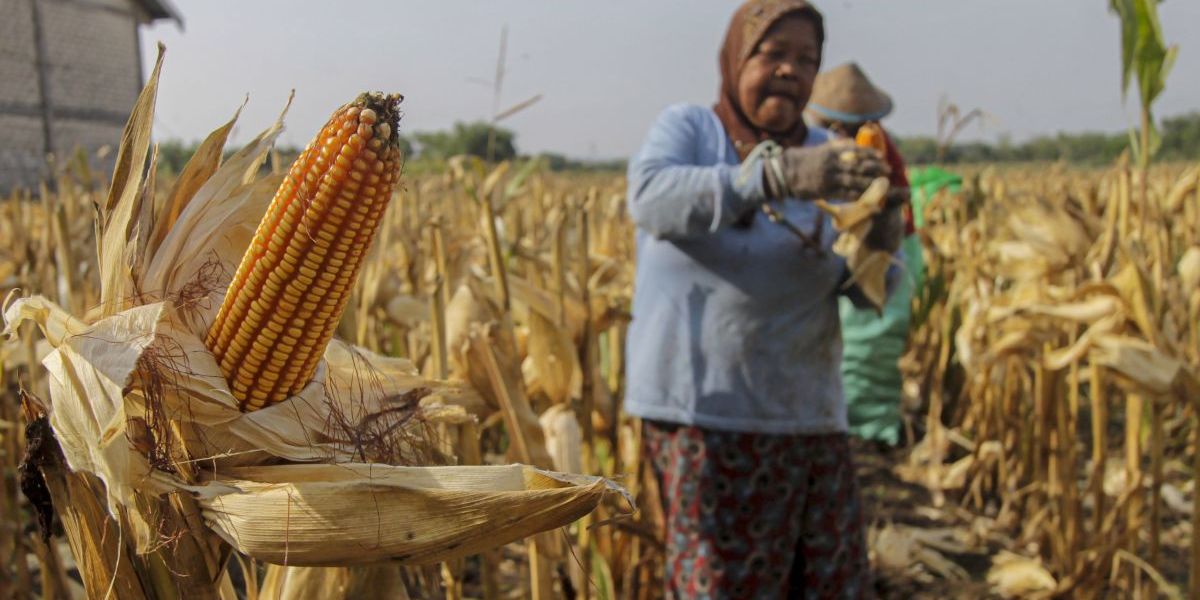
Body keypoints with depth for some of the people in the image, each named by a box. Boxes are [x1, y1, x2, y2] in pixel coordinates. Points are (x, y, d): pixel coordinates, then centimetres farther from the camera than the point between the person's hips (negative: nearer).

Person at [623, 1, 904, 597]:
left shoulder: (825, 154, 9)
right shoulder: (685, 128, 0)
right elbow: (651, 197, -23)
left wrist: (879, 244, -18)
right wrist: (778, 173, -35)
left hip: (807, 412, 5)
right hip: (704, 411, -4)